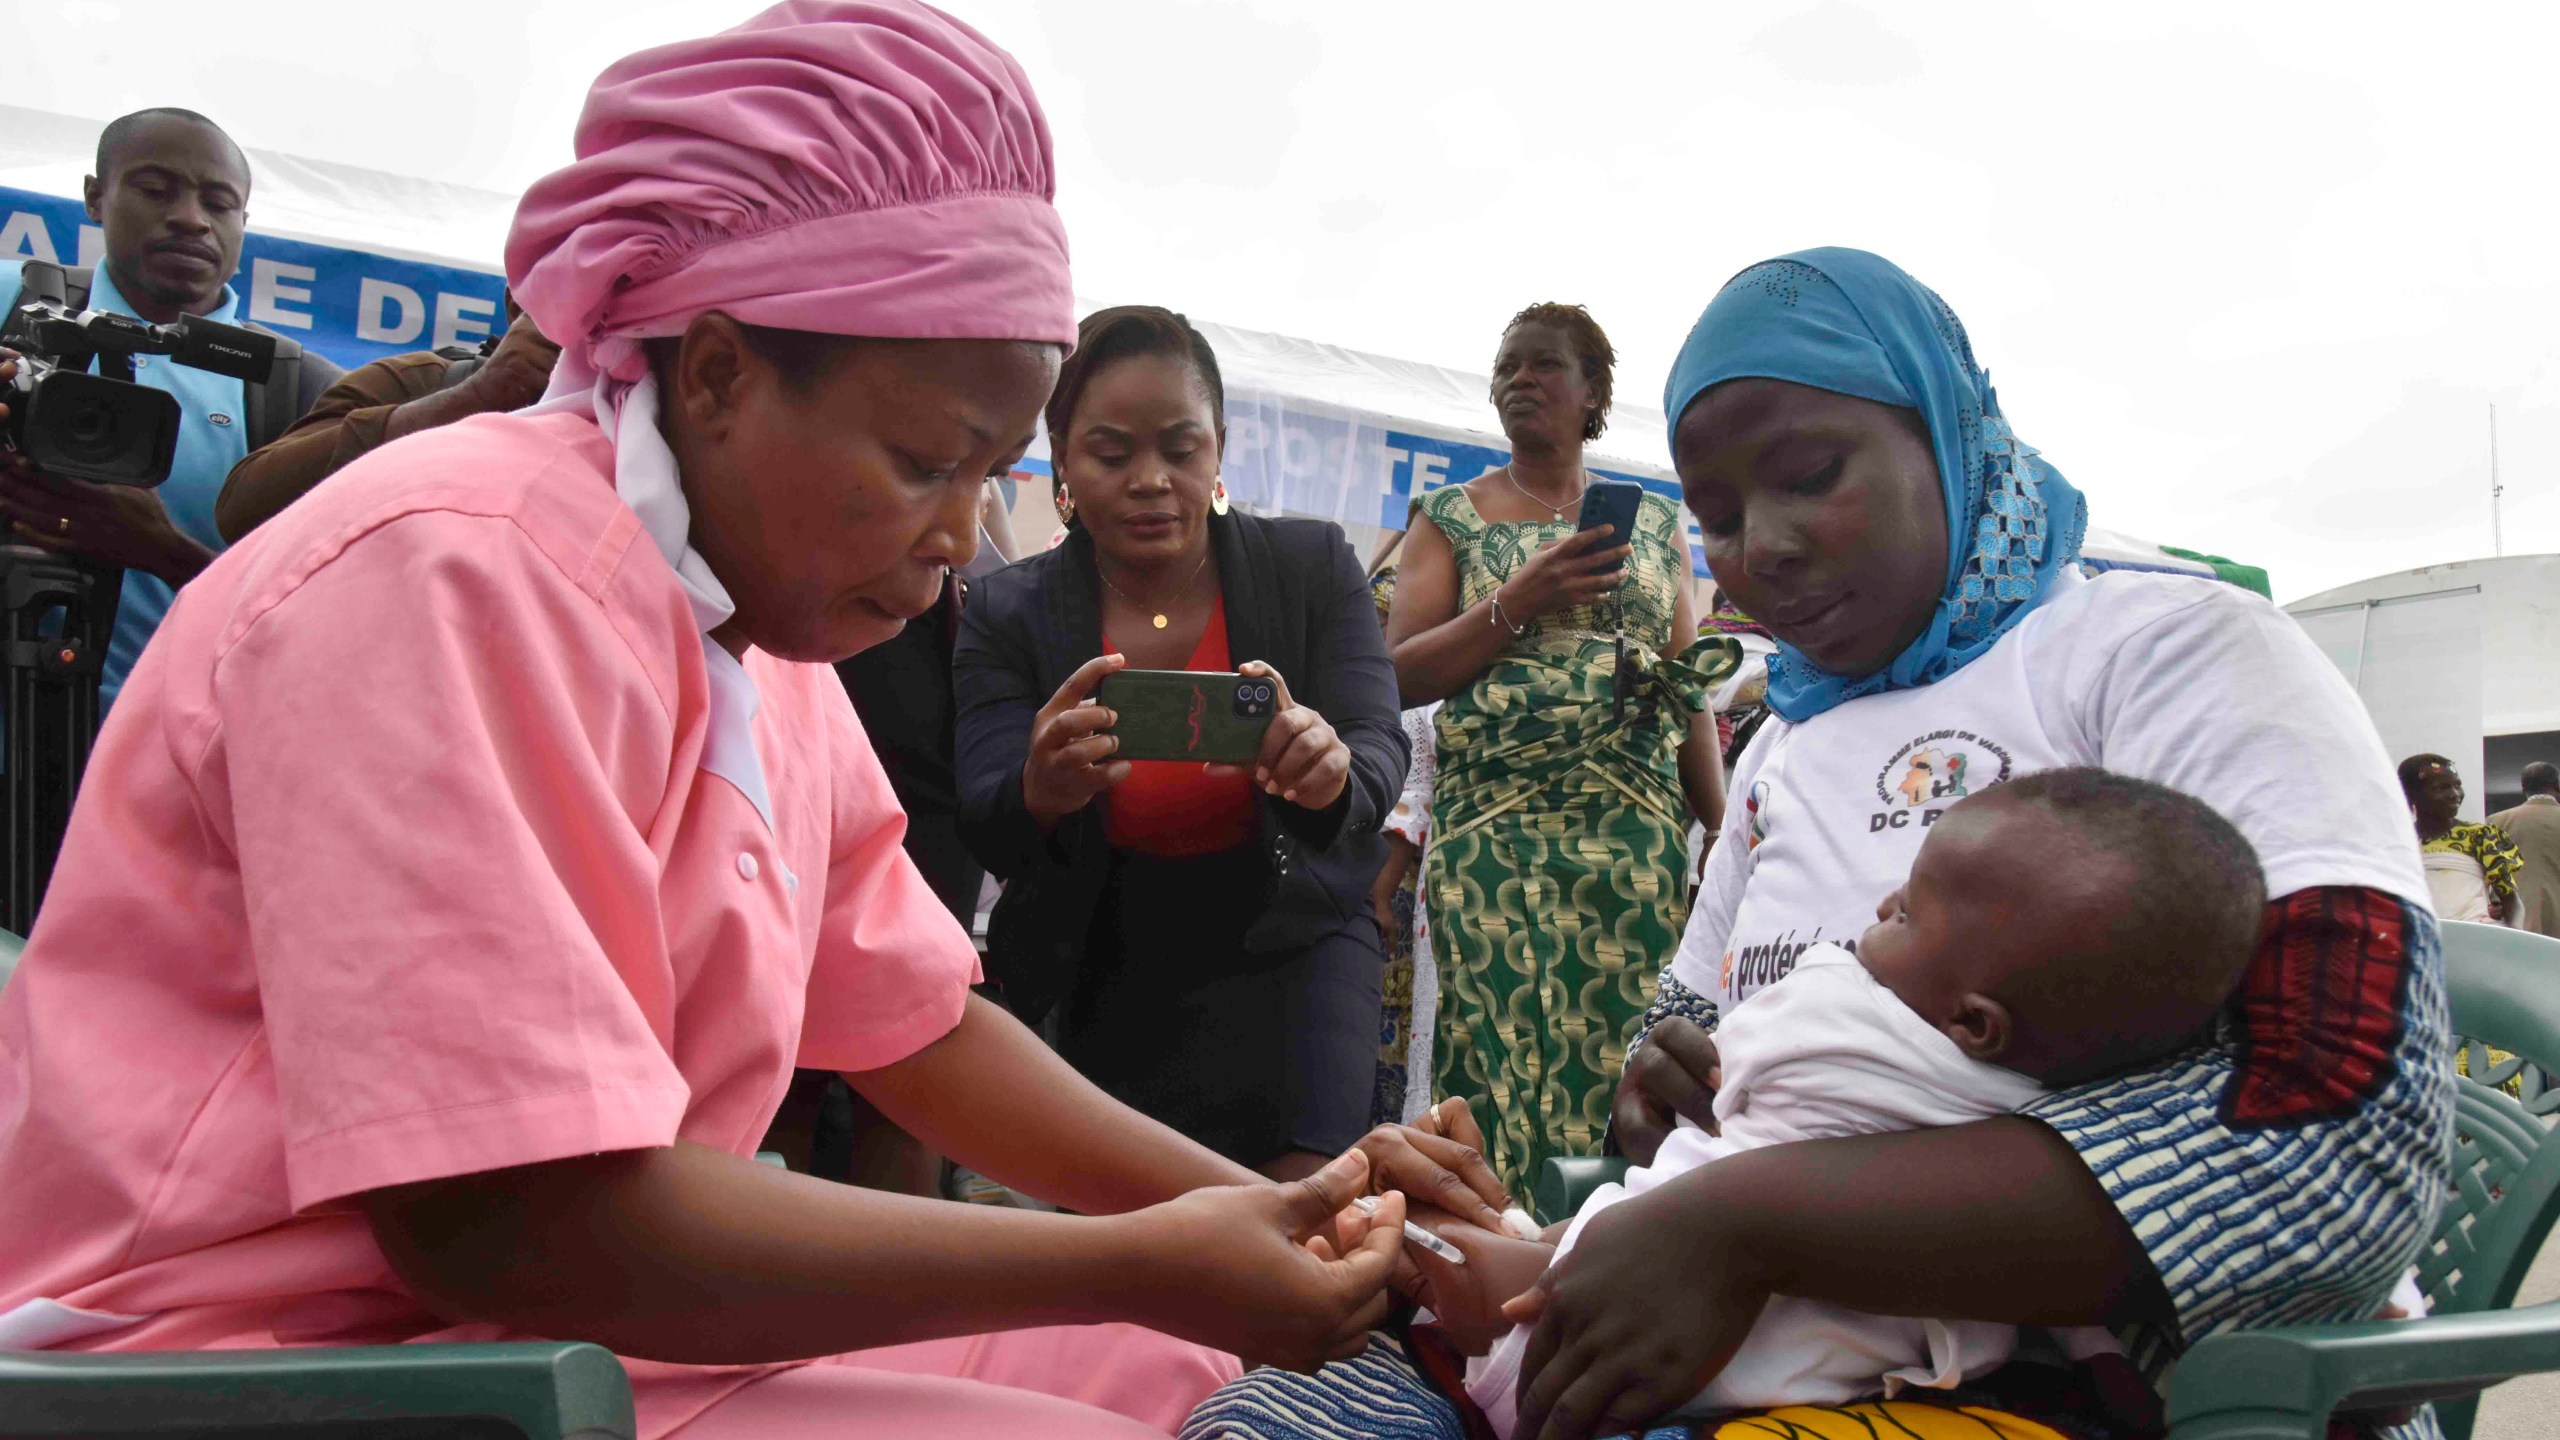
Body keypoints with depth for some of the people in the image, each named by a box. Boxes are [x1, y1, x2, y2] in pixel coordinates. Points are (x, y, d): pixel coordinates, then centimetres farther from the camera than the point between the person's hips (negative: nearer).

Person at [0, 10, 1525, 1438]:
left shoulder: (761, 630, 7)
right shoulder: (466, 575, -21)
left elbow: (925, 1028, 11)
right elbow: (510, 1226, -27)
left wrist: (1272, 1212, -1)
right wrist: (1140, 1267, -23)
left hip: (604, 1300, 8)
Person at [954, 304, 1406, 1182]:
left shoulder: (1313, 566, -7)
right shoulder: (1008, 614, -6)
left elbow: (1381, 754, -15)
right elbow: (987, 834, -14)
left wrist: (1330, 771, -41)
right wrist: (1042, 794, -39)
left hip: (1290, 950, -1)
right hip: (1102, 984, 1)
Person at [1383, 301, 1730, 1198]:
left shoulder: (1654, 522, 16)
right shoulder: (1453, 518, 10)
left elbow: (1690, 685, 14)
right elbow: (1400, 676, 2)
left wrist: (1720, 826, 5)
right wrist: (1518, 601, -10)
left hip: (1639, 836, 2)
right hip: (1493, 832, -1)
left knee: (1625, 1059, -3)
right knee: (1510, 1061, -7)